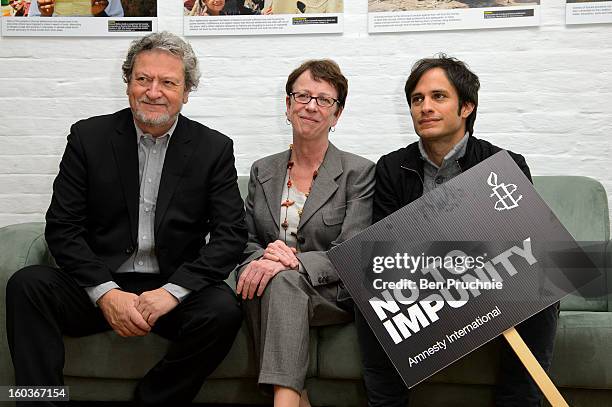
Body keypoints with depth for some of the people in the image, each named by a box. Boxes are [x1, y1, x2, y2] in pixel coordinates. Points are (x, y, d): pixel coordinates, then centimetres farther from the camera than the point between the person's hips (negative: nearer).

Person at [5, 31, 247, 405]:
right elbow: (62, 227, -1)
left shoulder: (214, 148, 1)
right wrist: (105, 292, -16)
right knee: (27, 284, -25)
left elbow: (231, 234, -4)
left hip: (175, 288, 0)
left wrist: (172, 291, -18)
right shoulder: (89, 136, 3)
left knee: (223, 309, -29)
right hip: (97, 287, 1)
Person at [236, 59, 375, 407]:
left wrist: (290, 262, -25)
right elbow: (247, 243, 12)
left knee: (282, 281, -34)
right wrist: (264, 258, -13)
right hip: (266, 288, 3)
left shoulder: (359, 172, 0)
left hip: (333, 297, -3)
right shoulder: (262, 171, 14)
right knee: (265, 279, -33)